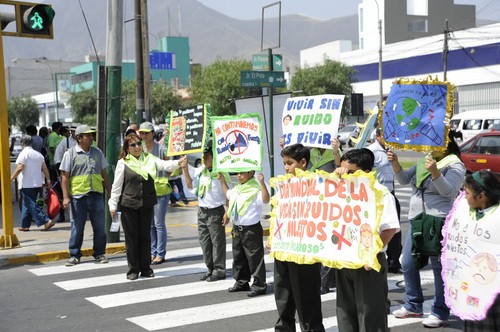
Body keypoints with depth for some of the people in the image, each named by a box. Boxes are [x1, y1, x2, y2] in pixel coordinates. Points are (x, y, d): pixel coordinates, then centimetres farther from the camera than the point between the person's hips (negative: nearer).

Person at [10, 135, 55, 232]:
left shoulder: (24, 153, -9)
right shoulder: (38, 154, 13)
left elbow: (20, 168, -18)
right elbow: (45, 168, 10)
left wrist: (11, 178, -12)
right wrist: (48, 181, 14)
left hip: (27, 184, -8)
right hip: (38, 183, 8)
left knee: (31, 205, -5)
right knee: (26, 205, 16)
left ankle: (47, 221, -16)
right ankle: (25, 225, 18)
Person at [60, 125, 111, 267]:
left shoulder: (97, 152, 10)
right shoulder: (70, 154, -1)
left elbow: (104, 174, 17)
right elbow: (65, 176, -2)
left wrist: (110, 192, 15)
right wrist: (65, 197, -8)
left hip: (97, 194, 3)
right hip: (78, 196, -3)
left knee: (99, 226, 7)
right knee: (77, 227, 5)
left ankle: (99, 253, 18)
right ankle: (74, 255, 15)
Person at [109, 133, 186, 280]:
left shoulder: (150, 159, 6)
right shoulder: (123, 163, -1)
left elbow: (165, 165, -9)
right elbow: (117, 185, 1)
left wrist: (178, 163, -29)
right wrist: (113, 205, -1)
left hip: (147, 204, 3)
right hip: (128, 205, -3)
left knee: (145, 236, 9)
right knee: (131, 237, 3)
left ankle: (145, 268, 19)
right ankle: (133, 269, 12)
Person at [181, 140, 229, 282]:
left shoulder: (221, 174, -13)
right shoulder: (200, 171, 5)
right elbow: (190, 185, 11)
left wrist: (227, 213, -15)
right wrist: (185, 169, 0)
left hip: (215, 212, -7)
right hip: (202, 211, 7)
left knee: (217, 242, 2)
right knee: (204, 241, 12)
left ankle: (219, 270, 12)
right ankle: (210, 269, 23)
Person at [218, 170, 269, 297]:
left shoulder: (255, 189, -17)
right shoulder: (237, 189, 10)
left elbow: (266, 200, -34)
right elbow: (228, 194, 31)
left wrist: (262, 183, -43)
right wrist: (222, 180, 26)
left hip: (251, 229, -9)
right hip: (237, 228, 9)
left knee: (255, 258, -1)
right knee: (238, 257, 17)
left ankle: (259, 285, 8)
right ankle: (241, 282, 30)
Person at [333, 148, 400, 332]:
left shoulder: (380, 193, -10)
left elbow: (390, 228, -17)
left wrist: (372, 252, -24)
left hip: (369, 262, -7)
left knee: (371, 313, -1)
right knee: (346, 312, 15)